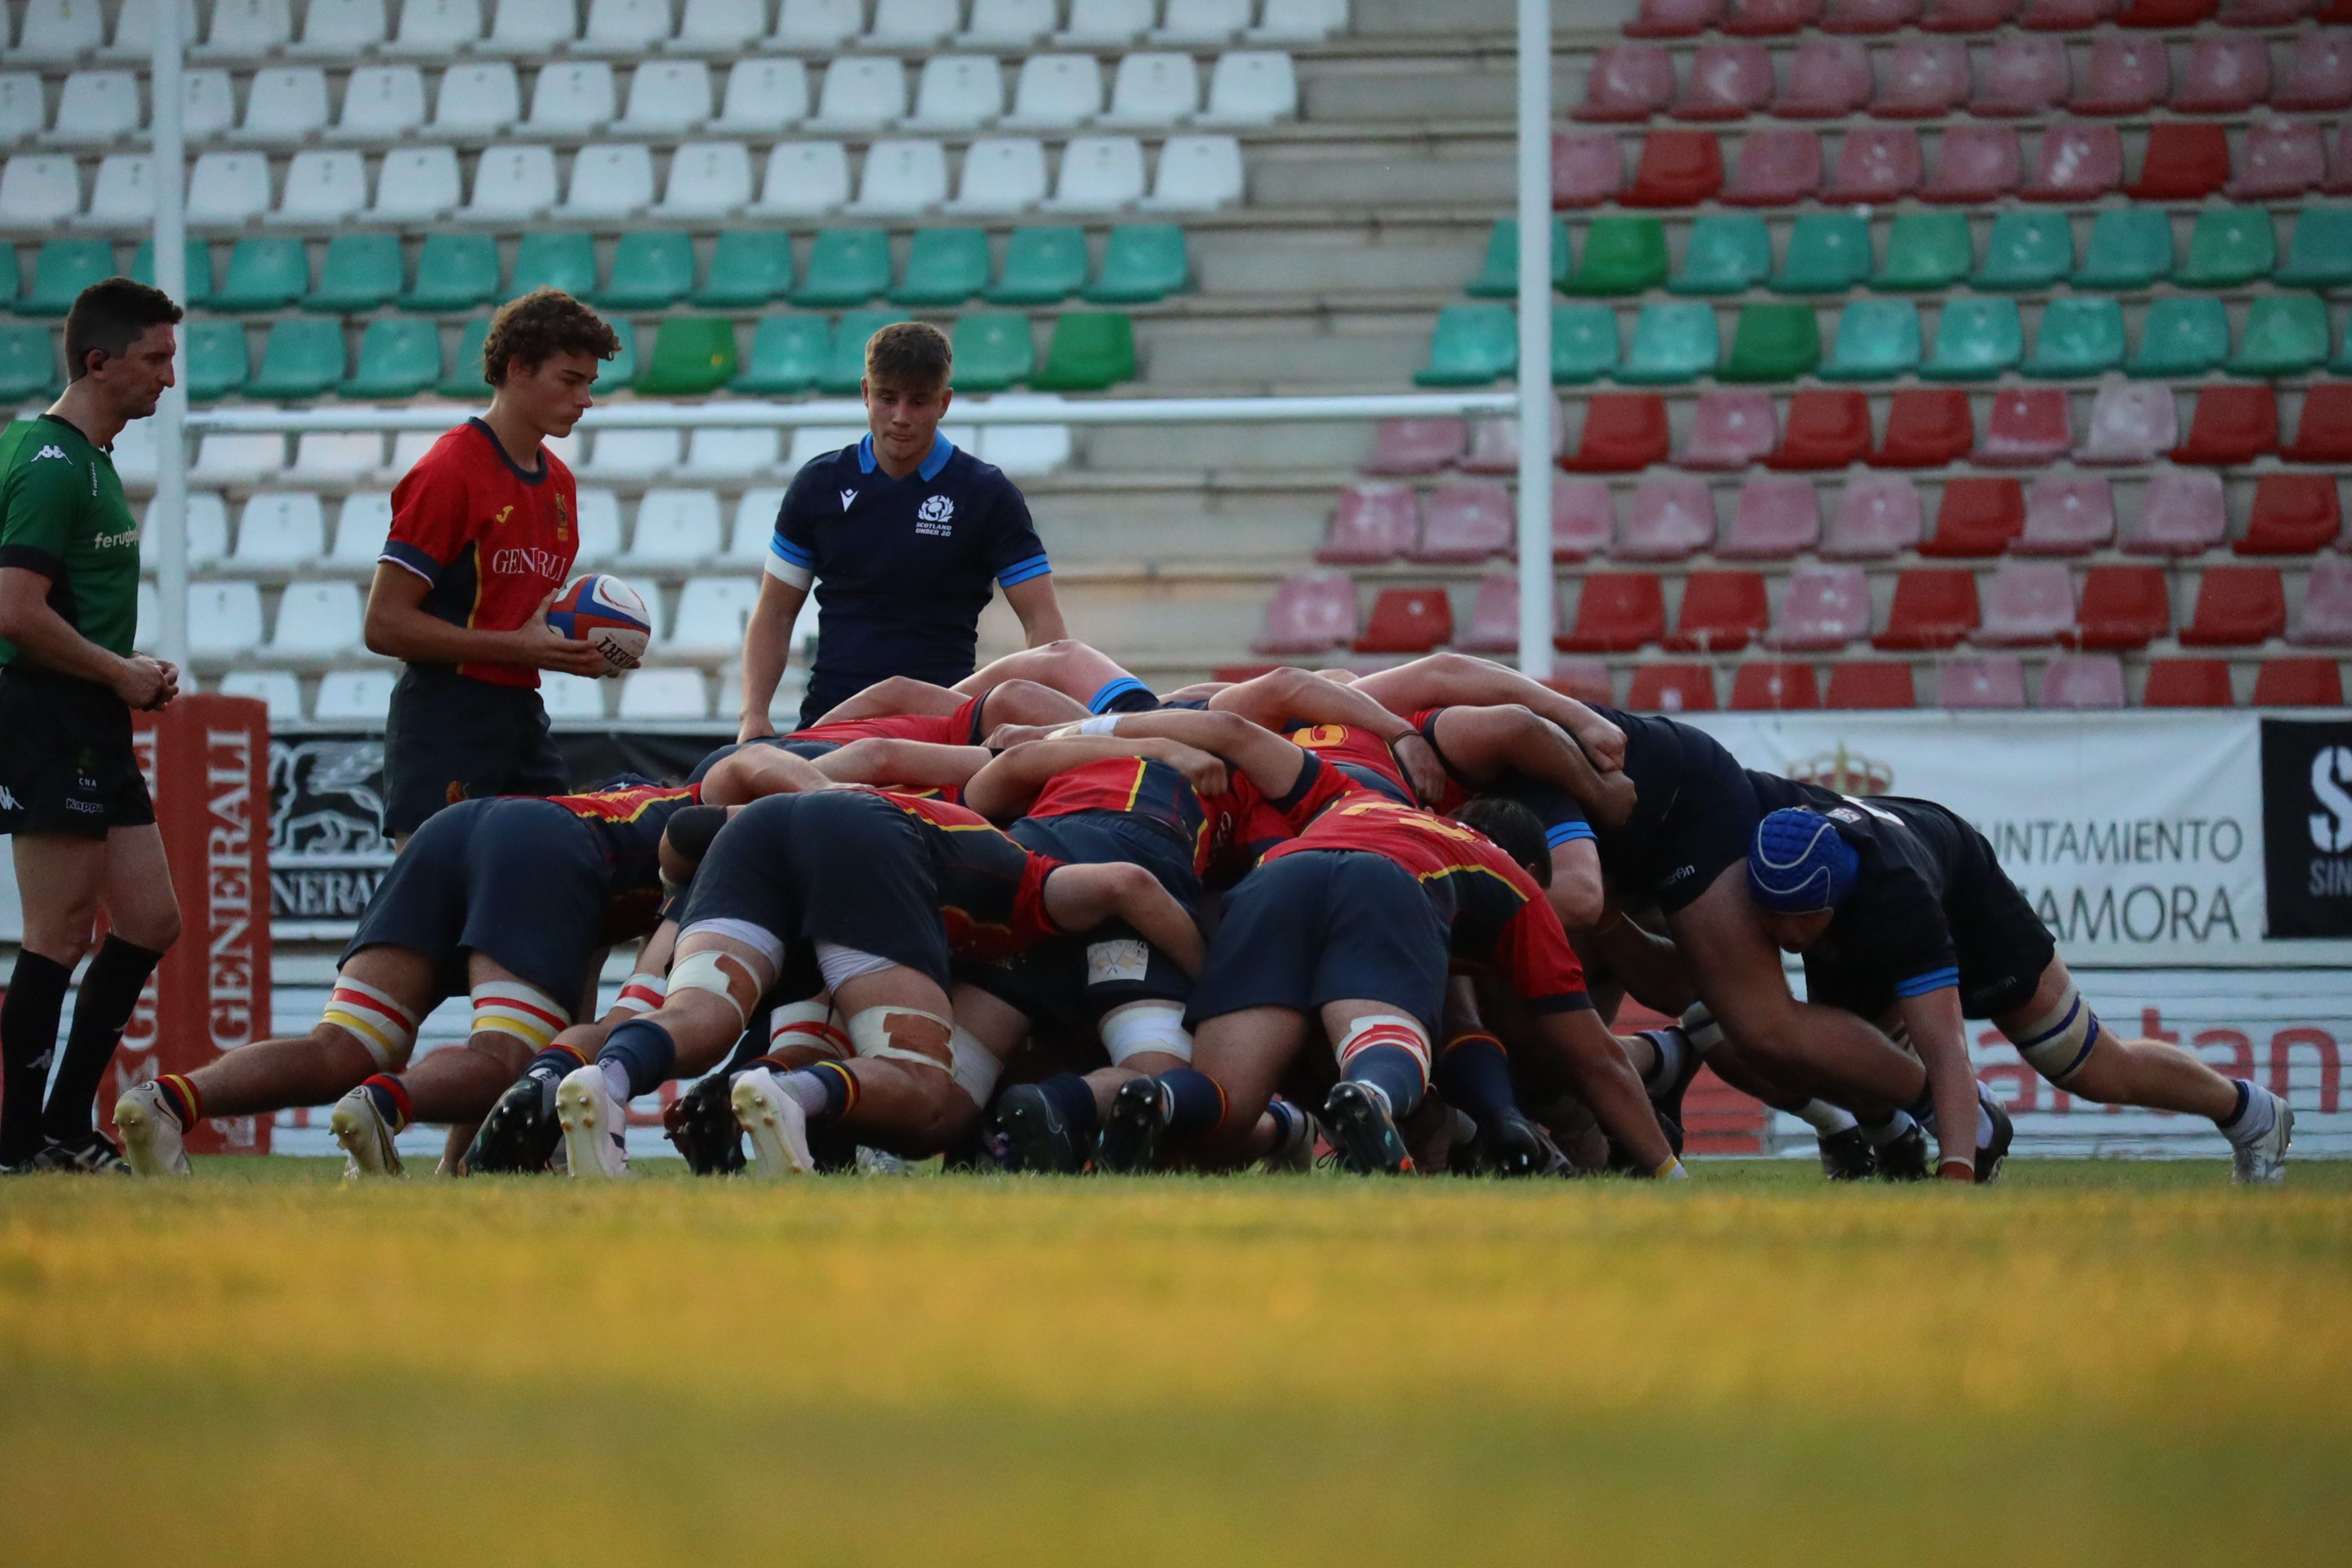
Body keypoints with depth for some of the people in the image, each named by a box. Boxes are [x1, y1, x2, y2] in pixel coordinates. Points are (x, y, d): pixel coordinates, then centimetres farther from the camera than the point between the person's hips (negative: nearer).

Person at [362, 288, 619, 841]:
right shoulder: (448, 473, -10)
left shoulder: (557, 480, 16)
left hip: (523, 723, 8)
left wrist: (581, 650, 5)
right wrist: (517, 646, -17)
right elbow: (385, 625, -14)